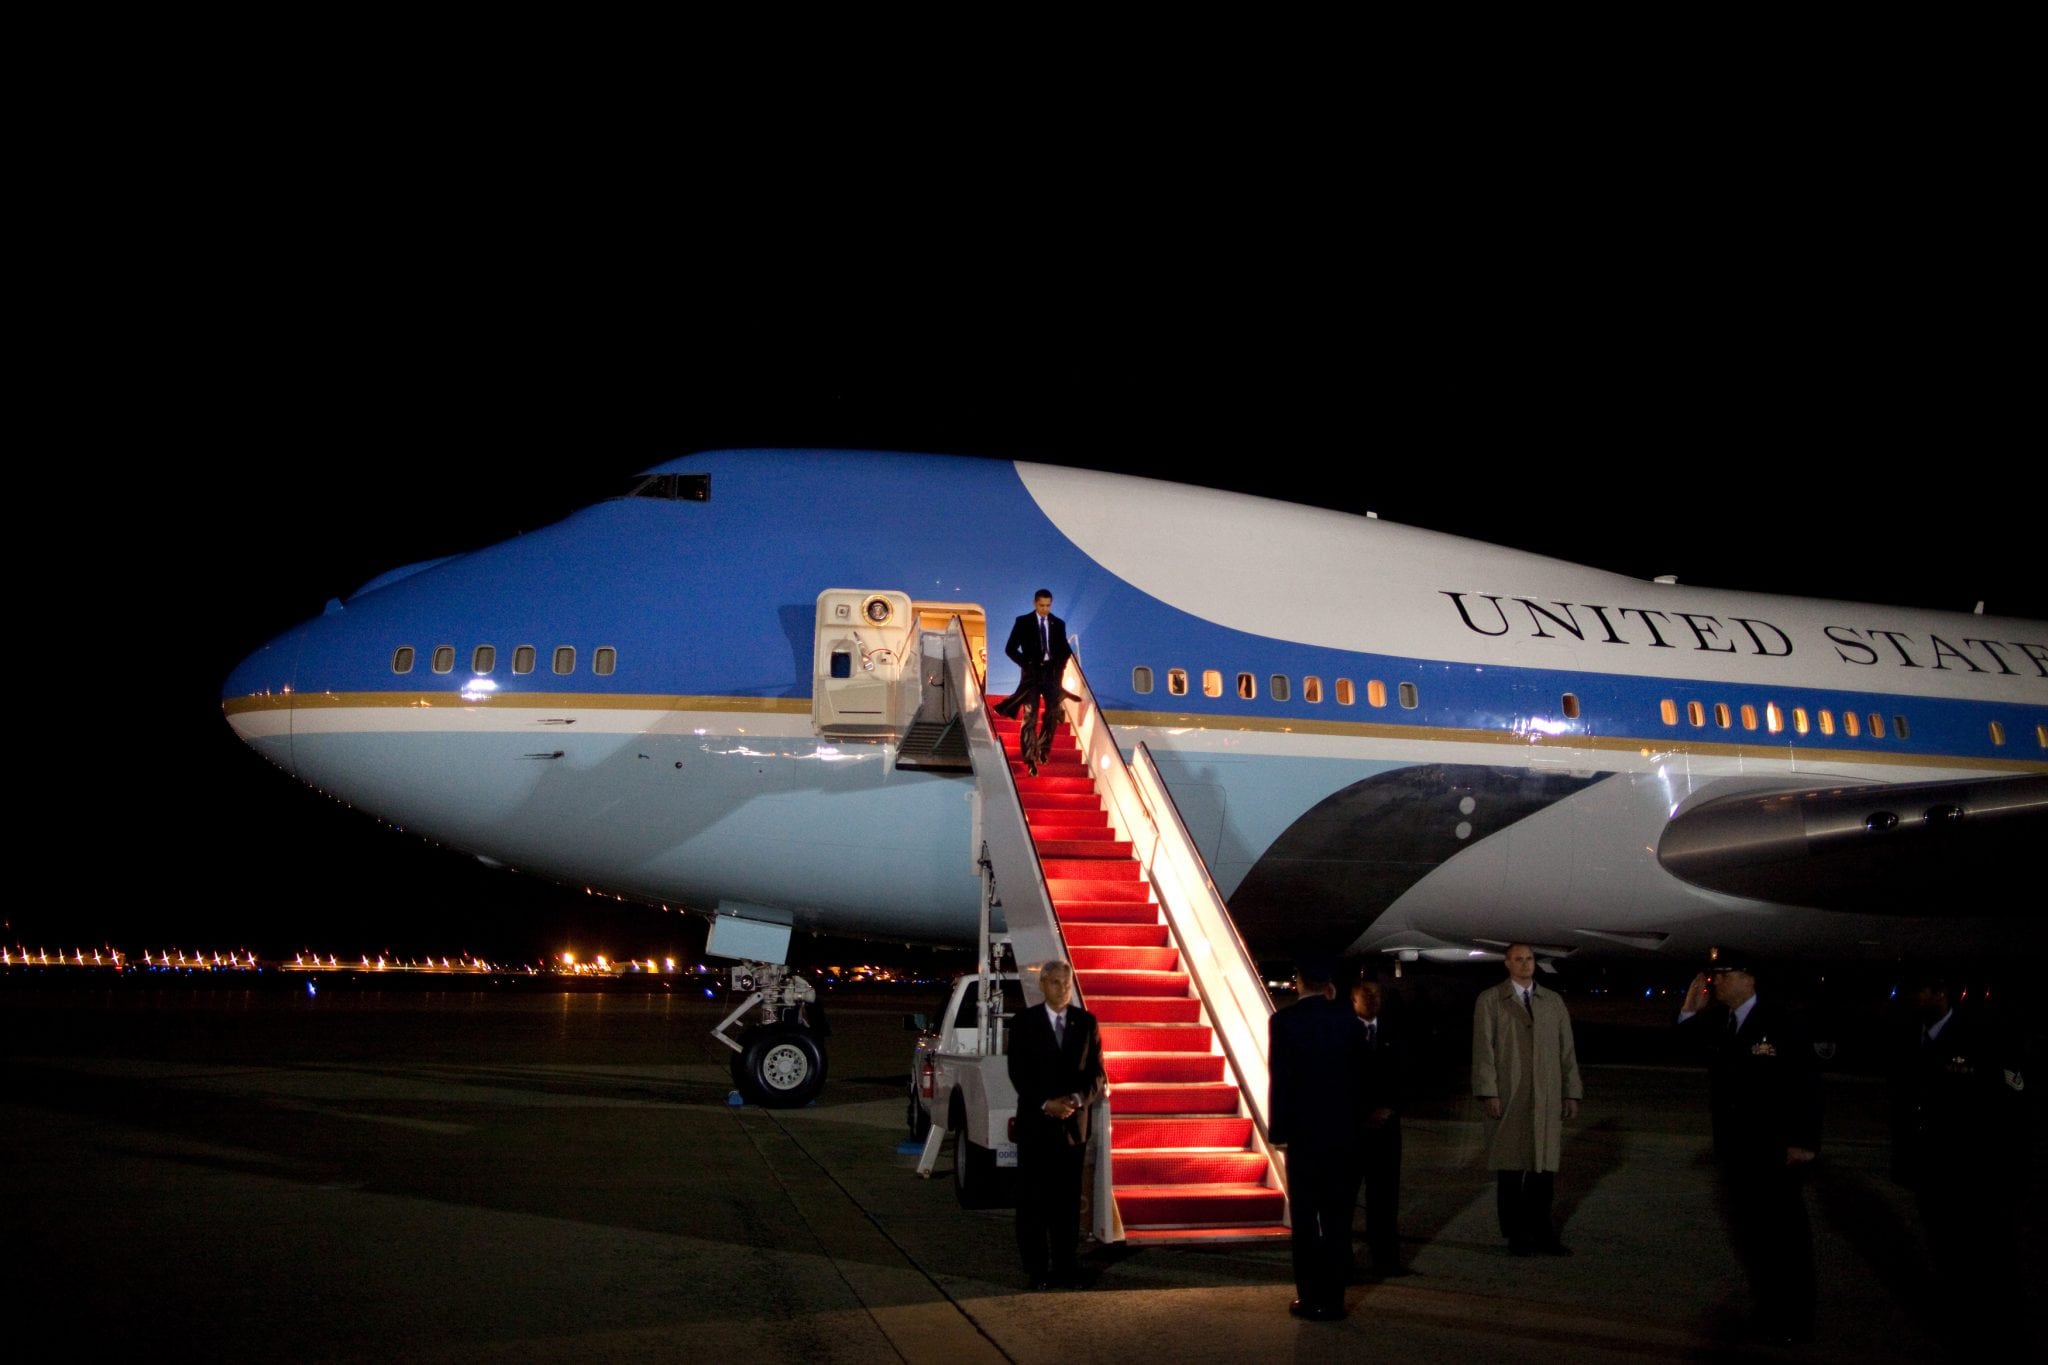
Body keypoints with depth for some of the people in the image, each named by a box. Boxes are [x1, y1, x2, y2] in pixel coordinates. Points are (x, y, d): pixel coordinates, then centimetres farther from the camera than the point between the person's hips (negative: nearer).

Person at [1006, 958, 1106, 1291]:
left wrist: (1076, 1099, -13)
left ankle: (1066, 1267, 13)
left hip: (1073, 1123, 2)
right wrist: (1045, 1104, -15)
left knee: (1068, 1200, 6)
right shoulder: (1024, 1023, 1)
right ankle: (1036, 1269, 7)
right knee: (1032, 1200, 1)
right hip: (1035, 1123, -1)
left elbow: (1097, 1073, 4)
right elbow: (1018, 1073, -4)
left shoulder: (1086, 1023, 6)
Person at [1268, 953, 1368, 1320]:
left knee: (1304, 1217, 4)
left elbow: (1279, 1078, -11)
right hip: (1342, 1129, 3)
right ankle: (1333, 1297, 13)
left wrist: (1277, 1129, -5)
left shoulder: (1284, 1020, -10)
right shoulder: (1347, 1019, 0)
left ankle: (1310, 1298, 6)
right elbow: (1360, 1069, 9)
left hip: (1302, 1129, -3)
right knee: (1337, 1217, 9)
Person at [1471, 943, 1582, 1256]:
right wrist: (1489, 1093, -10)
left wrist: (1572, 1093, 7)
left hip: (1547, 1100, 3)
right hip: (1508, 1100, -3)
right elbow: (1483, 1050, -3)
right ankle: (1517, 1236, 9)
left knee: (1545, 1166, 2)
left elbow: (1567, 1050, 13)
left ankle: (1541, 1233, 11)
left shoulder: (1554, 1001, 13)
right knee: (1511, 1170, 1)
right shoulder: (1489, 1001, 3)